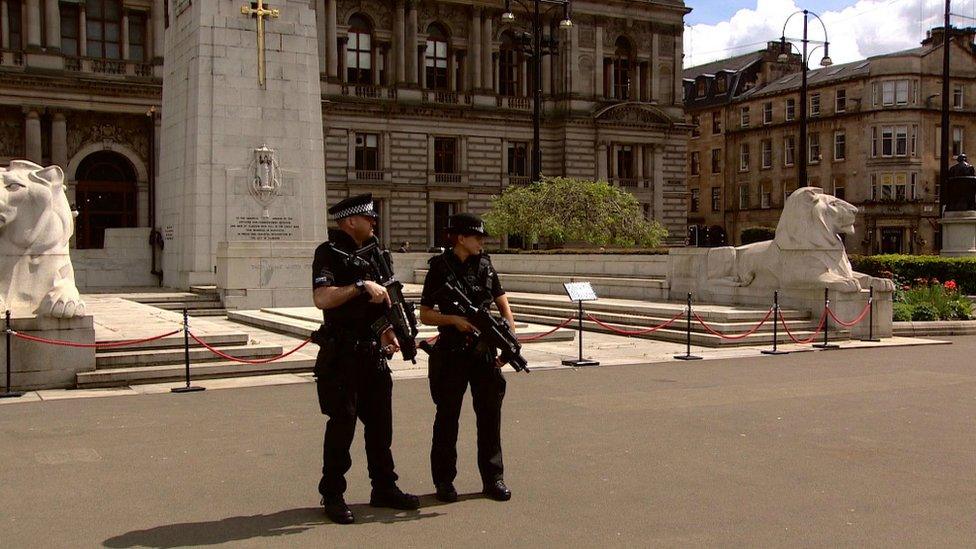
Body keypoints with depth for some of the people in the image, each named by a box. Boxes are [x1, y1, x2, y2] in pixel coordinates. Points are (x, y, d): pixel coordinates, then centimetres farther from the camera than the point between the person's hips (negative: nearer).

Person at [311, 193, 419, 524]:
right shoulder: (329, 253, -9)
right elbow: (322, 298, -23)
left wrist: (388, 331, 12)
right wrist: (360, 286, -25)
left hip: (373, 351, 8)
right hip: (341, 354, -7)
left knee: (380, 422, 11)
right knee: (342, 424, -2)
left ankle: (384, 488, 22)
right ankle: (332, 495, 10)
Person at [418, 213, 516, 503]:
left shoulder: (485, 266, 8)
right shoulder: (440, 269, -5)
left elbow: (502, 302, 15)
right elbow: (425, 315, -3)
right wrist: (453, 320, -19)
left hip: (485, 351, 4)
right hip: (451, 353, -4)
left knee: (490, 414, 6)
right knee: (447, 416, 5)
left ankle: (493, 478, 16)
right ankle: (444, 481, 16)